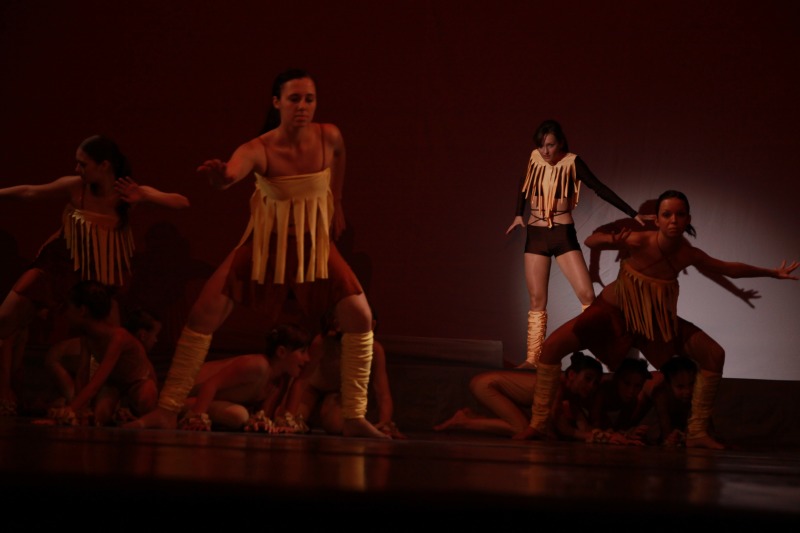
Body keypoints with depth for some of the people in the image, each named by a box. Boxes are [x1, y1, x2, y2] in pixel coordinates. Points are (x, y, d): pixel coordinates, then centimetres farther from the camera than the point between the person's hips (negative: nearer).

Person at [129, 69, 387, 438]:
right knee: (203, 315, -13)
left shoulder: (329, 138, -12)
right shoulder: (258, 150, -22)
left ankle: (354, 418, -5)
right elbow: (231, 174, -44)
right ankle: (167, 410, -3)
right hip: (265, 244, -2)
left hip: (315, 245, 2)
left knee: (359, 317, -15)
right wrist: (218, 175, -68)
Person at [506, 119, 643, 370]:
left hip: (564, 234, -3)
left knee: (586, 294, -12)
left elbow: (600, 189, -10)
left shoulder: (571, 162, -9)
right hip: (536, 234, 3)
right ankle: (532, 359, 10)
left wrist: (633, 214, -14)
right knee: (537, 300, 4)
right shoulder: (534, 158, 0)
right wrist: (518, 214, 10)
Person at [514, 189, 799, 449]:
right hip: (614, 310, -4)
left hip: (657, 318, 4)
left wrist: (773, 272, 7)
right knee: (553, 345, -24)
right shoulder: (640, 242, -28)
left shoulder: (688, 254, -15)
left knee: (714, 355, -6)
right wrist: (613, 242, -49)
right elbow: (590, 241, -27)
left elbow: (728, 268, 2)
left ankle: (697, 432, 4)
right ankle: (538, 423, -11)